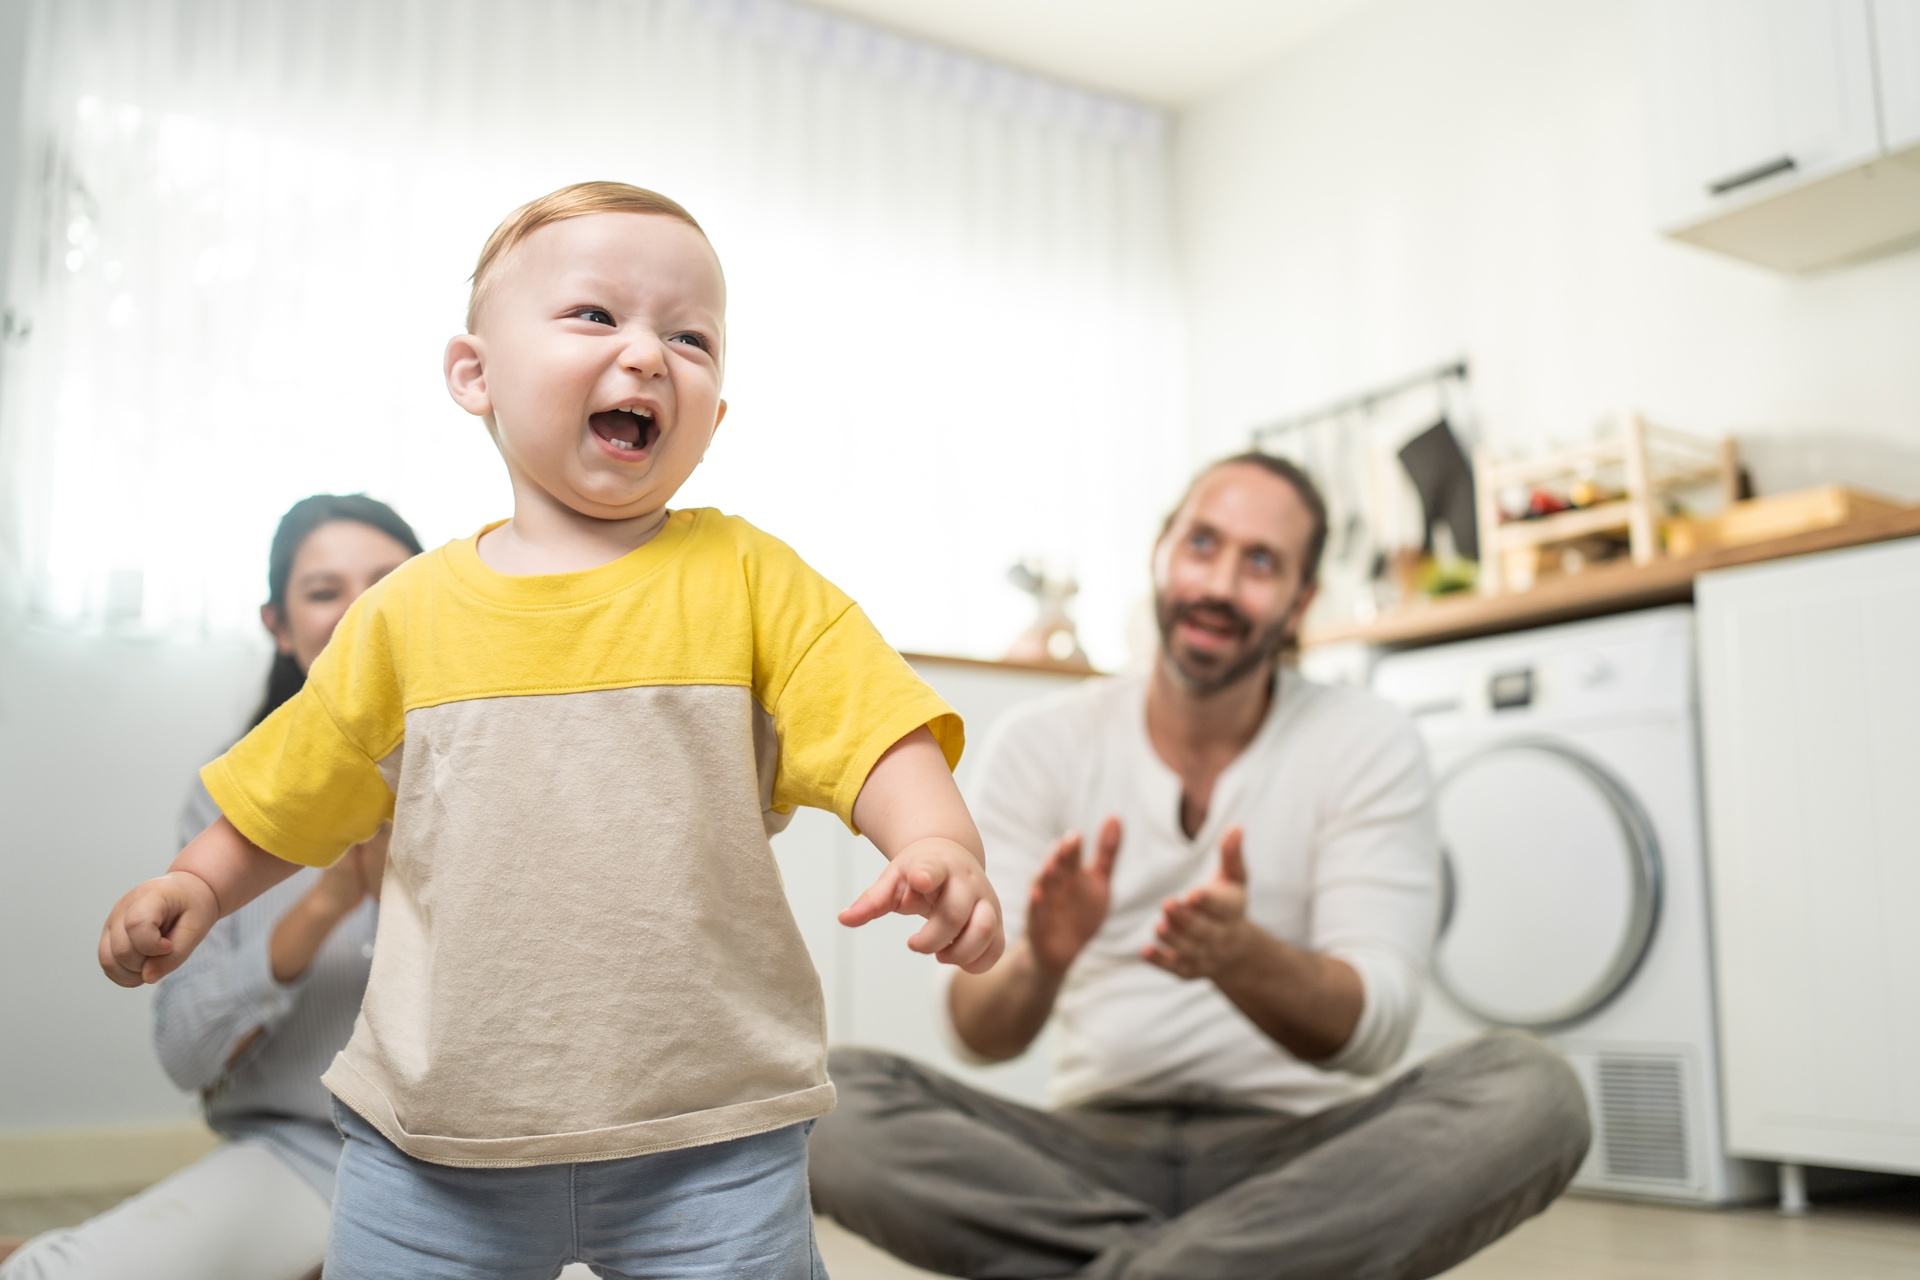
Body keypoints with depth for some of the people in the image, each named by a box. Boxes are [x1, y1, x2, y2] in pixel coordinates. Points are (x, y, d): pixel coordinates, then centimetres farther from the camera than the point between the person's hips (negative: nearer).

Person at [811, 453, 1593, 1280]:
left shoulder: (1368, 746, -1)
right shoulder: (1042, 745, 1)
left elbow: (1371, 1033, -11)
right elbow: (980, 1035, -5)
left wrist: (1239, 954, -33)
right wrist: (1039, 964, -29)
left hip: (1300, 1145, 0)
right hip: (1100, 1143, 1)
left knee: (1533, 1093, -29)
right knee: (835, 1095, -25)